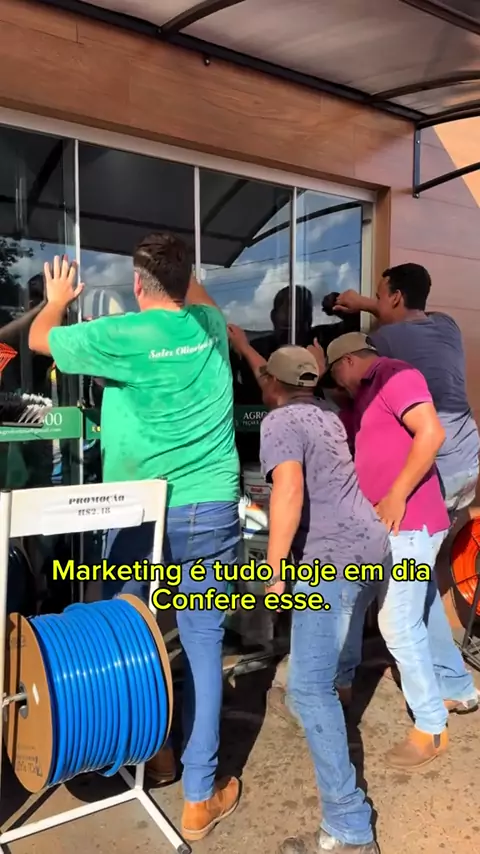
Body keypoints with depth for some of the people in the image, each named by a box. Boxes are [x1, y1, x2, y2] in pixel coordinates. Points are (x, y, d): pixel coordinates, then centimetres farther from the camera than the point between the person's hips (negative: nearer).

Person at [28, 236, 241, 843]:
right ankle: (200, 798, 19)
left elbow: (39, 338, 11)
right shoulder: (211, 325, 3)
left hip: (139, 513, -2)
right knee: (203, 644, 8)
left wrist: (58, 298, 30)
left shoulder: (119, 334, -9)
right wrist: (181, 271, 45)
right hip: (211, 510, 3)